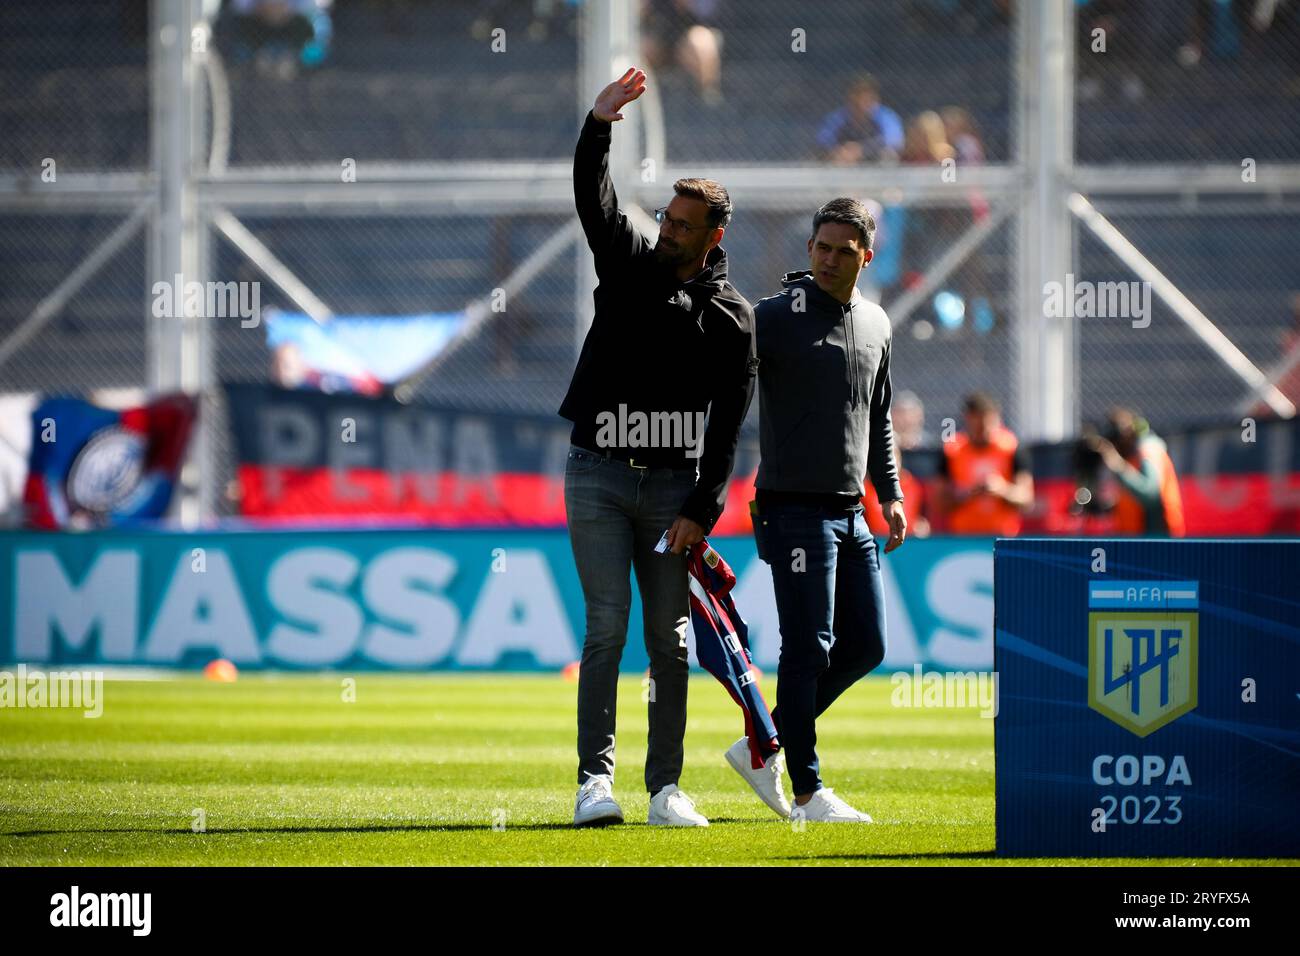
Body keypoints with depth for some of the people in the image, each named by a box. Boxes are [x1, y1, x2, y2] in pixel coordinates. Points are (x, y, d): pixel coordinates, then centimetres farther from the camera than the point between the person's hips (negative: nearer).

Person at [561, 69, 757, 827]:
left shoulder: (732, 317, 2)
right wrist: (600, 125, -27)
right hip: (599, 474, 0)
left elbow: (728, 428, -2)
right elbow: (593, 200, -10)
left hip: (674, 482, 1)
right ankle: (596, 778, -12)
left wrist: (702, 511, -10)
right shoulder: (628, 264, 6)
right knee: (607, 626, -9)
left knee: (670, 637, 2)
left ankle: (666, 786, 6)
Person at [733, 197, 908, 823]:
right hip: (794, 509, -7)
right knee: (808, 648, -8)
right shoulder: (773, 318, -7)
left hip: (851, 513, 7)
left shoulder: (875, 325, 13)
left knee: (865, 646, 8)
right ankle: (807, 792, -2)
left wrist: (890, 495, 17)